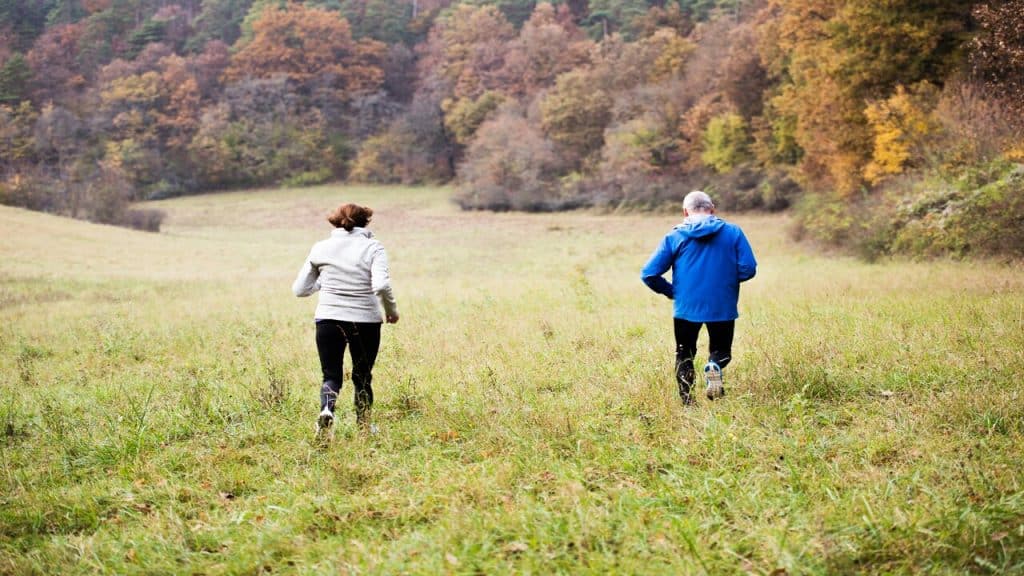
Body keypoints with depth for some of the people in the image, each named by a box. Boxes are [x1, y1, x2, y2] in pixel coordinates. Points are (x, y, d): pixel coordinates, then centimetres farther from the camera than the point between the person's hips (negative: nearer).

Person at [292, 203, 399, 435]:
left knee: (331, 375, 10)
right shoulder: (373, 248, -4)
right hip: (365, 320, -1)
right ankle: (364, 426, 23)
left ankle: (326, 408, -18)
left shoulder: (320, 248, 4)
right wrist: (392, 310, -3)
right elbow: (381, 286, -19)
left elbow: (299, 289, 7)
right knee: (362, 377, 16)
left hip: (328, 319, 1)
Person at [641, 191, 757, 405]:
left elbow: (649, 274, -4)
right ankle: (714, 368, -15)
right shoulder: (733, 232, -1)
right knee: (721, 351, 20)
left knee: (684, 353, 20)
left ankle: (687, 401, 0)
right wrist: (727, 280, 12)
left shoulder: (674, 237, -1)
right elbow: (748, 269, -7)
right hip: (723, 307, 0)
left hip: (686, 307, 0)